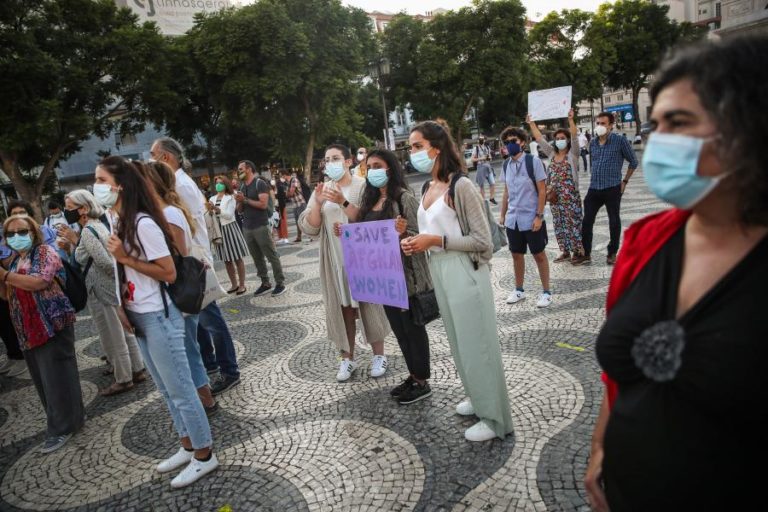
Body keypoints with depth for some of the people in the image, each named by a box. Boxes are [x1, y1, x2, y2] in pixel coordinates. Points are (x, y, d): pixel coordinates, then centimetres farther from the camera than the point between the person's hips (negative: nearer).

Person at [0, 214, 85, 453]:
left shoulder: (45, 252, -5)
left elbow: (39, 282, -21)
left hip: (52, 324, -8)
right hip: (28, 330, 8)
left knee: (56, 376, -4)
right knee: (42, 378, 12)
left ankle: (62, 427, 5)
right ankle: (71, 417, 23)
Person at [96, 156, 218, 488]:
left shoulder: (143, 223, -20)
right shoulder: (120, 223, 8)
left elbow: (169, 273, -20)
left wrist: (125, 258, -21)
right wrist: (125, 307, 11)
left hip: (159, 317, -9)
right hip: (139, 317, 9)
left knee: (180, 390, 2)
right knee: (166, 390, 18)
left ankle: (204, 456, 18)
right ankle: (188, 447, 34)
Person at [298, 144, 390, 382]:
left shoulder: (363, 186, -7)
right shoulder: (321, 190, 4)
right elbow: (309, 228, -2)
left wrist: (343, 202, -26)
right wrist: (317, 203, -17)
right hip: (334, 260, 3)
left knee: (369, 305, 7)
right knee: (341, 308, 10)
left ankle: (379, 355, 22)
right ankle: (347, 358, 23)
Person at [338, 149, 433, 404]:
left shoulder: (404, 197, -14)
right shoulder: (370, 200, 9)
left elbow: (420, 236, -17)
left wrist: (404, 232, -37)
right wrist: (345, 232, 0)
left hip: (406, 274, -8)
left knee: (412, 326, 4)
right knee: (398, 326, 17)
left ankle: (422, 382, 19)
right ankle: (413, 375, 32)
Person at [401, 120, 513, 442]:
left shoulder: (461, 186, -16)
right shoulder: (428, 190, 8)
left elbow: (483, 241, -16)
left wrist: (436, 241, -20)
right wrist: (416, 242, -1)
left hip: (465, 274, -8)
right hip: (439, 275, 8)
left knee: (477, 342, 3)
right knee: (460, 341, 20)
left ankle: (494, 417, 18)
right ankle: (477, 398, 39)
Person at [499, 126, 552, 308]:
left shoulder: (534, 161, -11)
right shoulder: (506, 165, 4)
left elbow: (542, 191, -11)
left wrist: (539, 216, -15)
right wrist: (502, 214, 13)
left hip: (531, 218, -5)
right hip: (513, 219, 5)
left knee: (539, 254, 6)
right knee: (516, 254, 14)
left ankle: (546, 292, 19)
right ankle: (519, 290, 29)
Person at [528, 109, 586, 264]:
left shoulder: (572, 153, -2)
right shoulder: (552, 154, 11)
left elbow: (574, 137, -17)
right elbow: (539, 138, 12)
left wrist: (570, 120, -28)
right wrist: (531, 123, 9)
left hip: (570, 196, -5)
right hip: (555, 196, 5)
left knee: (573, 223, 0)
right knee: (559, 224, 10)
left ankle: (577, 251, 9)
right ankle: (565, 251, 21)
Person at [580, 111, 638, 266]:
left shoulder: (620, 141, -6)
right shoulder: (593, 142, 8)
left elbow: (633, 162, 2)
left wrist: (625, 181, 1)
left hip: (613, 188, -4)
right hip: (594, 188, 4)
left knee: (614, 221, 7)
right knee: (586, 221, 1)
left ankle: (612, 253, 20)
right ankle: (586, 254, 11)